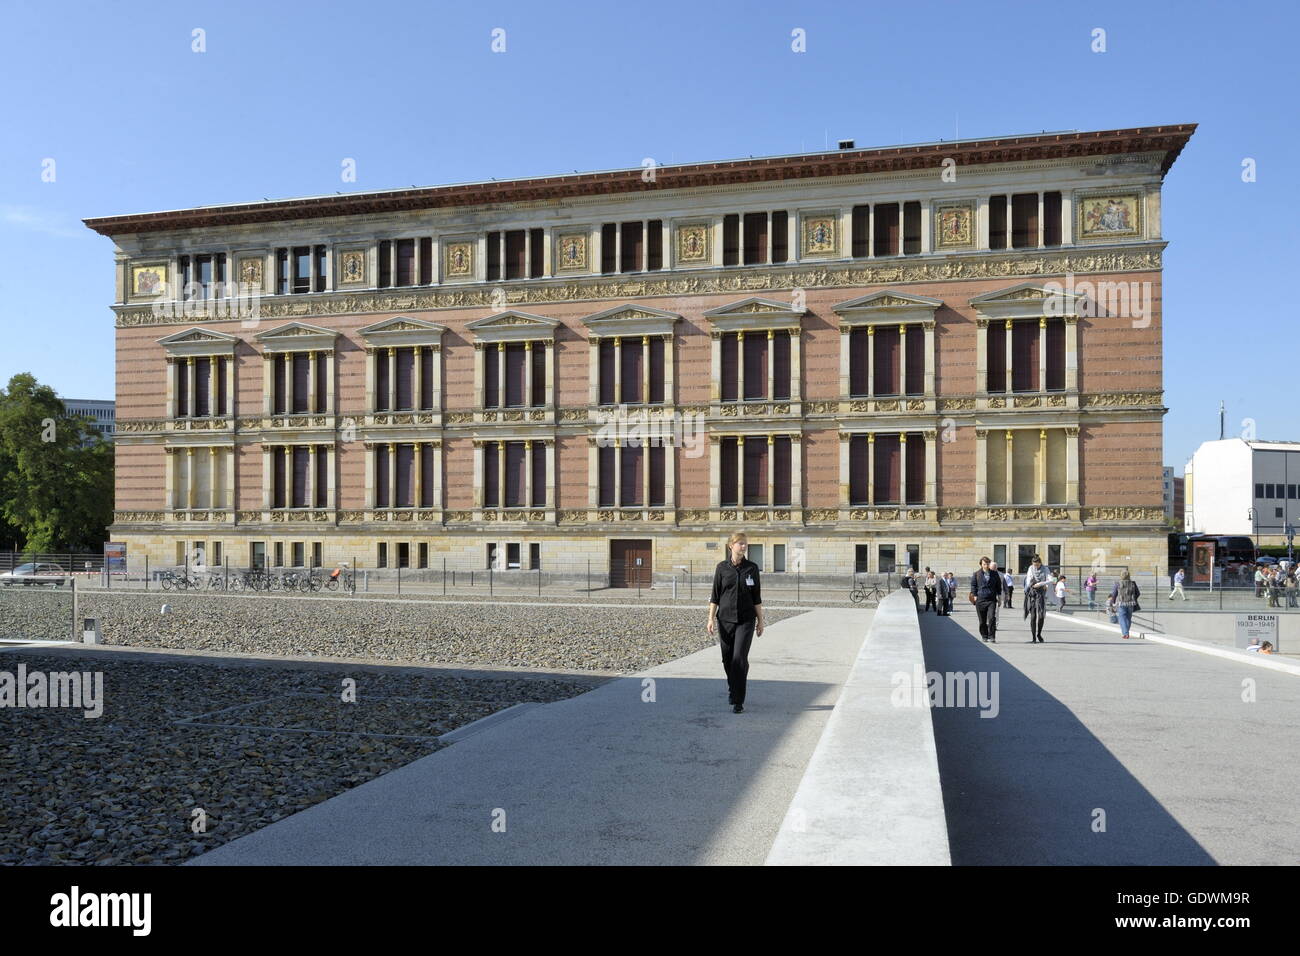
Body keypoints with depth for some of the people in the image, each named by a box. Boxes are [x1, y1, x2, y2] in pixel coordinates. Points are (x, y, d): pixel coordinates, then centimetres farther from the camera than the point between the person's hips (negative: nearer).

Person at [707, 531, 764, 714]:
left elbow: (756, 597, 6)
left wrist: (760, 620, 6)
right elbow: (715, 596, 4)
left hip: (746, 620, -1)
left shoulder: (752, 568, 2)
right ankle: (732, 690, 34)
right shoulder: (722, 567, 1)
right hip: (725, 619, 1)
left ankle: (738, 701, -6)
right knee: (727, 659, 9)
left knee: (740, 658, -11)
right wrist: (711, 618, -2)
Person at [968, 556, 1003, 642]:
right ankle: (984, 637, 19)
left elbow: (999, 585, 18)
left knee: (992, 618, -13)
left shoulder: (995, 574, 10)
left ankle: (992, 637, -9)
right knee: (982, 621, 5)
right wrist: (974, 595, -1)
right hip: (980, 600, 0)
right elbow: (973, 585, 9)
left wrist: (999, 595, 12)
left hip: (991, 600, 0)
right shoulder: (976, 574, 6)